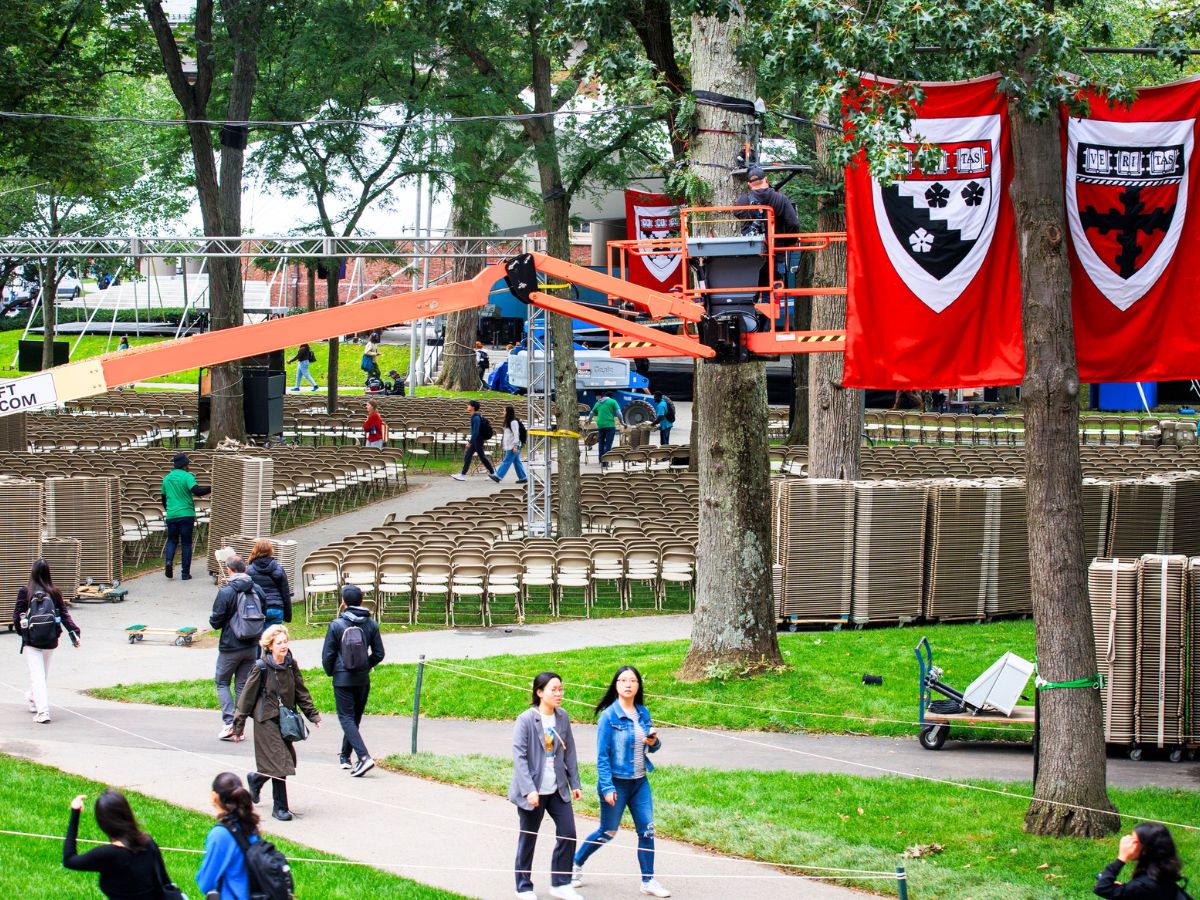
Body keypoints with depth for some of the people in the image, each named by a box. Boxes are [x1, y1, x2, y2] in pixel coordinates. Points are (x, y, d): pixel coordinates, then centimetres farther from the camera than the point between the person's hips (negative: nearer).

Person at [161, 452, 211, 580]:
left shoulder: (167, 478, 10)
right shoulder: (187, 476, -8)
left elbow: (163, 498, 19)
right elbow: (196, 491, -24)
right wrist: (210, 490, -14)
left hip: (171, 515, 4)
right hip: (186, 514, -4)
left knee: (172, 540, 16)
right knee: (186, 543, 4)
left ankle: (168, 561, -11)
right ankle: (185, 573, 4)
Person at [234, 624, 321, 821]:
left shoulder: (291, 665, 4)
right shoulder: (261, 668, -11)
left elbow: (301, 693, 14)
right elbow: (247, 697, -5)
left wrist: (313, 715, 10)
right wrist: (239, 725, -3)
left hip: (286, 720, 6)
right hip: (266, 720, -6)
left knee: (289, 759, 9)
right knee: (278, 761, -10)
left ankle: (256, 779, 37)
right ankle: (280, 807, -1)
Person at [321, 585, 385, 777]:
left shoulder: (336, 625, -11)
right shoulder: (371, 624, -1)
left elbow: (327, 655, -7)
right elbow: (379, 654, 3)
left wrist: (330, 672, 11)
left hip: (342, 680, -4)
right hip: (363, 680, 4)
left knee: (346, 718, -4)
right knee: (355, 718, 18)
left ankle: (364, 756, -21)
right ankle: (345, 755, 31)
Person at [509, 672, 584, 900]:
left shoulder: (562, 718, 3)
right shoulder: (526, 720, -14)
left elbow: (569, 753, 11)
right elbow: (519, 756, -16)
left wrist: (575, 783, 9)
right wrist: (529, 789, -22)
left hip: (558, 789, 5)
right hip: (533, 791, -5)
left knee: (568, 834, 2)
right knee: (528, 839, 7)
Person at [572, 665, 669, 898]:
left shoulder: (643, 713, 4)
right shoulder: (609, 716, -13)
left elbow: (650, 746, 17)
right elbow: (602, 755, -14)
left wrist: (654, 743, -8)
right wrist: (607, 787, -19)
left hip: (640, 782, 5)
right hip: (617, 782, -5)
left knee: (647, 830, 2)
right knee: (607, 833, 6)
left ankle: (648, 881, 11)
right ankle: (576, 863, 29)